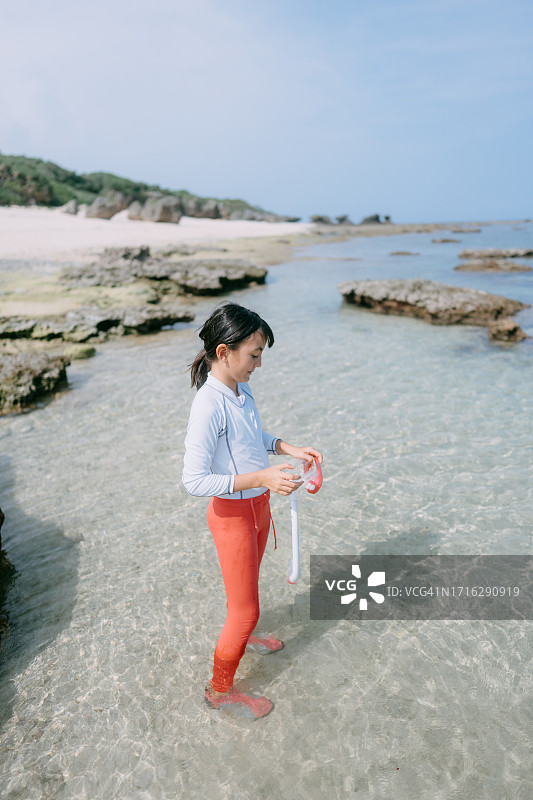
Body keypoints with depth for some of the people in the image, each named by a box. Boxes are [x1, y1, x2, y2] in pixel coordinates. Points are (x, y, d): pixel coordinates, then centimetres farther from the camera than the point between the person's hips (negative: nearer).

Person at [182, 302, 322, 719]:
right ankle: (220, 690, 32)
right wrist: (262, 477, -35)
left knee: (249, 583, 30)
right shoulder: (209, 405, -29)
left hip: (258, 504, 8)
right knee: (246, 609, 8)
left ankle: (241, 635, 58)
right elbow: (195, 480, -30)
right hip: (232, 513, -8)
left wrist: (289, 448, -2)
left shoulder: (241, 390, -2)